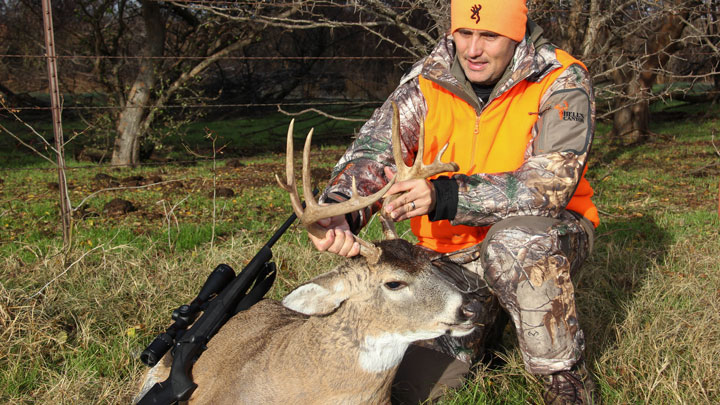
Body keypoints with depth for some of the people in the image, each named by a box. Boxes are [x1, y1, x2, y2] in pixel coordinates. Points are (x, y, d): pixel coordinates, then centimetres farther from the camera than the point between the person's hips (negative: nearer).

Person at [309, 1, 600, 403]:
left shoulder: (562, 82, -17)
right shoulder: (427, 83, -7)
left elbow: (550, 184, -29)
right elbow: (373, 151, -17)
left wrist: (444, 196, -42)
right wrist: (338, 209, -40)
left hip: (550, 234, -3)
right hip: (458, 253, 4)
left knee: (516, 240, -40)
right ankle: (489, 313, 25)